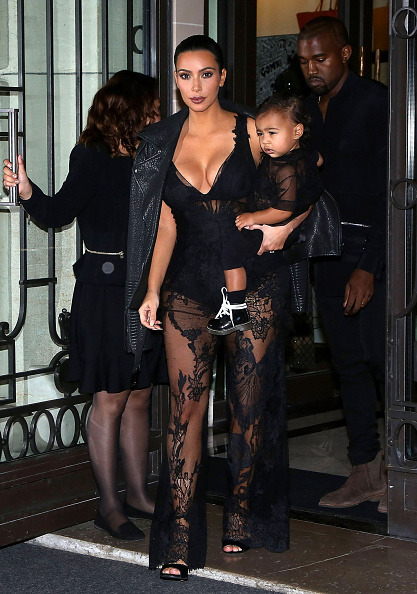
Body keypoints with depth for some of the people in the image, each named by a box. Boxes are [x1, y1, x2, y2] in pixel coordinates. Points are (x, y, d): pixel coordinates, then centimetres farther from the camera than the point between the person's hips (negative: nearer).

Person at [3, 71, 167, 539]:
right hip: (105, 288, -7)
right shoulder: (92, 161, -9)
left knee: (139, 395, 12)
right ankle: (109, 505, 6)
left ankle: (138, 495, 22)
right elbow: (56, 213, -15)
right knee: (109, 399, -2)